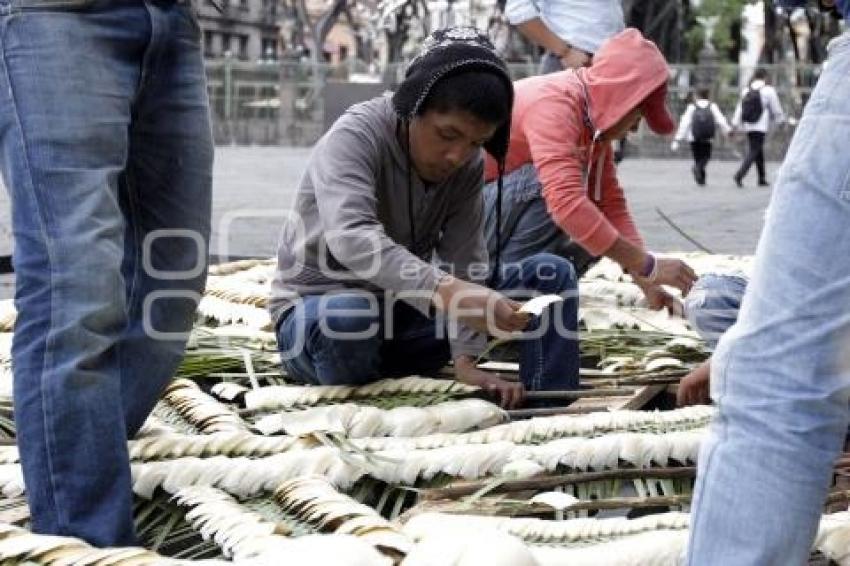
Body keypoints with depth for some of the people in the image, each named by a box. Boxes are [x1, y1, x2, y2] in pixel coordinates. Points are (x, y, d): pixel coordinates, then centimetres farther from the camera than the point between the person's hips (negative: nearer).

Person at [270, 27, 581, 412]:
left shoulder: (468, 166, -4)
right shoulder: (355, 136, -23)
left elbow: (464, 263, -11)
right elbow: (351, 238, -41)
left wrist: (465, 360, -28)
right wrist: (445, 292, -55)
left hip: (406, 312, 6)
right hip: (318, 312, -5)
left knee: (551, 275, -8)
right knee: (346, 317, -44)